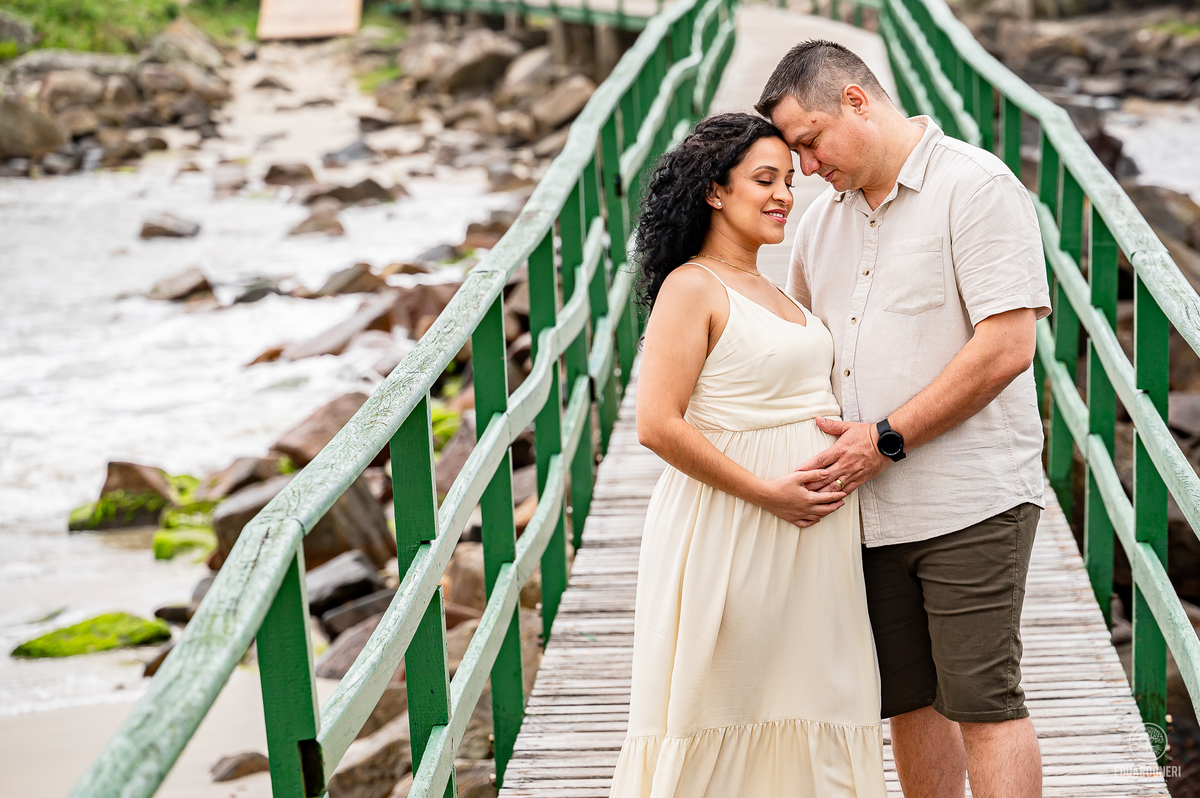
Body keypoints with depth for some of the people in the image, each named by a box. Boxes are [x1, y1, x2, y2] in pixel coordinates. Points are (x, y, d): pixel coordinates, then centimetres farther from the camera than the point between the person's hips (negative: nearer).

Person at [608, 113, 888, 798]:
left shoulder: (773, 290, 16)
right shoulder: (692, 287, -11)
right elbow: (659, 426, -19)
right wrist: (766, 492, -18)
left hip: (809, 528, 8)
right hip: (730, 528, -8)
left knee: (806, 702, 10)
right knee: (722, 702, 0)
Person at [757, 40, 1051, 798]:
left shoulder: (976, 185, -9)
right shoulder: (824, 218, 14)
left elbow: (1007, 346, -17)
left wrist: (886, 439, -16)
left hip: (969, 502, -7)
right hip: (873, 507, 7)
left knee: (982, 700, -6)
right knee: (908, 703, 11)